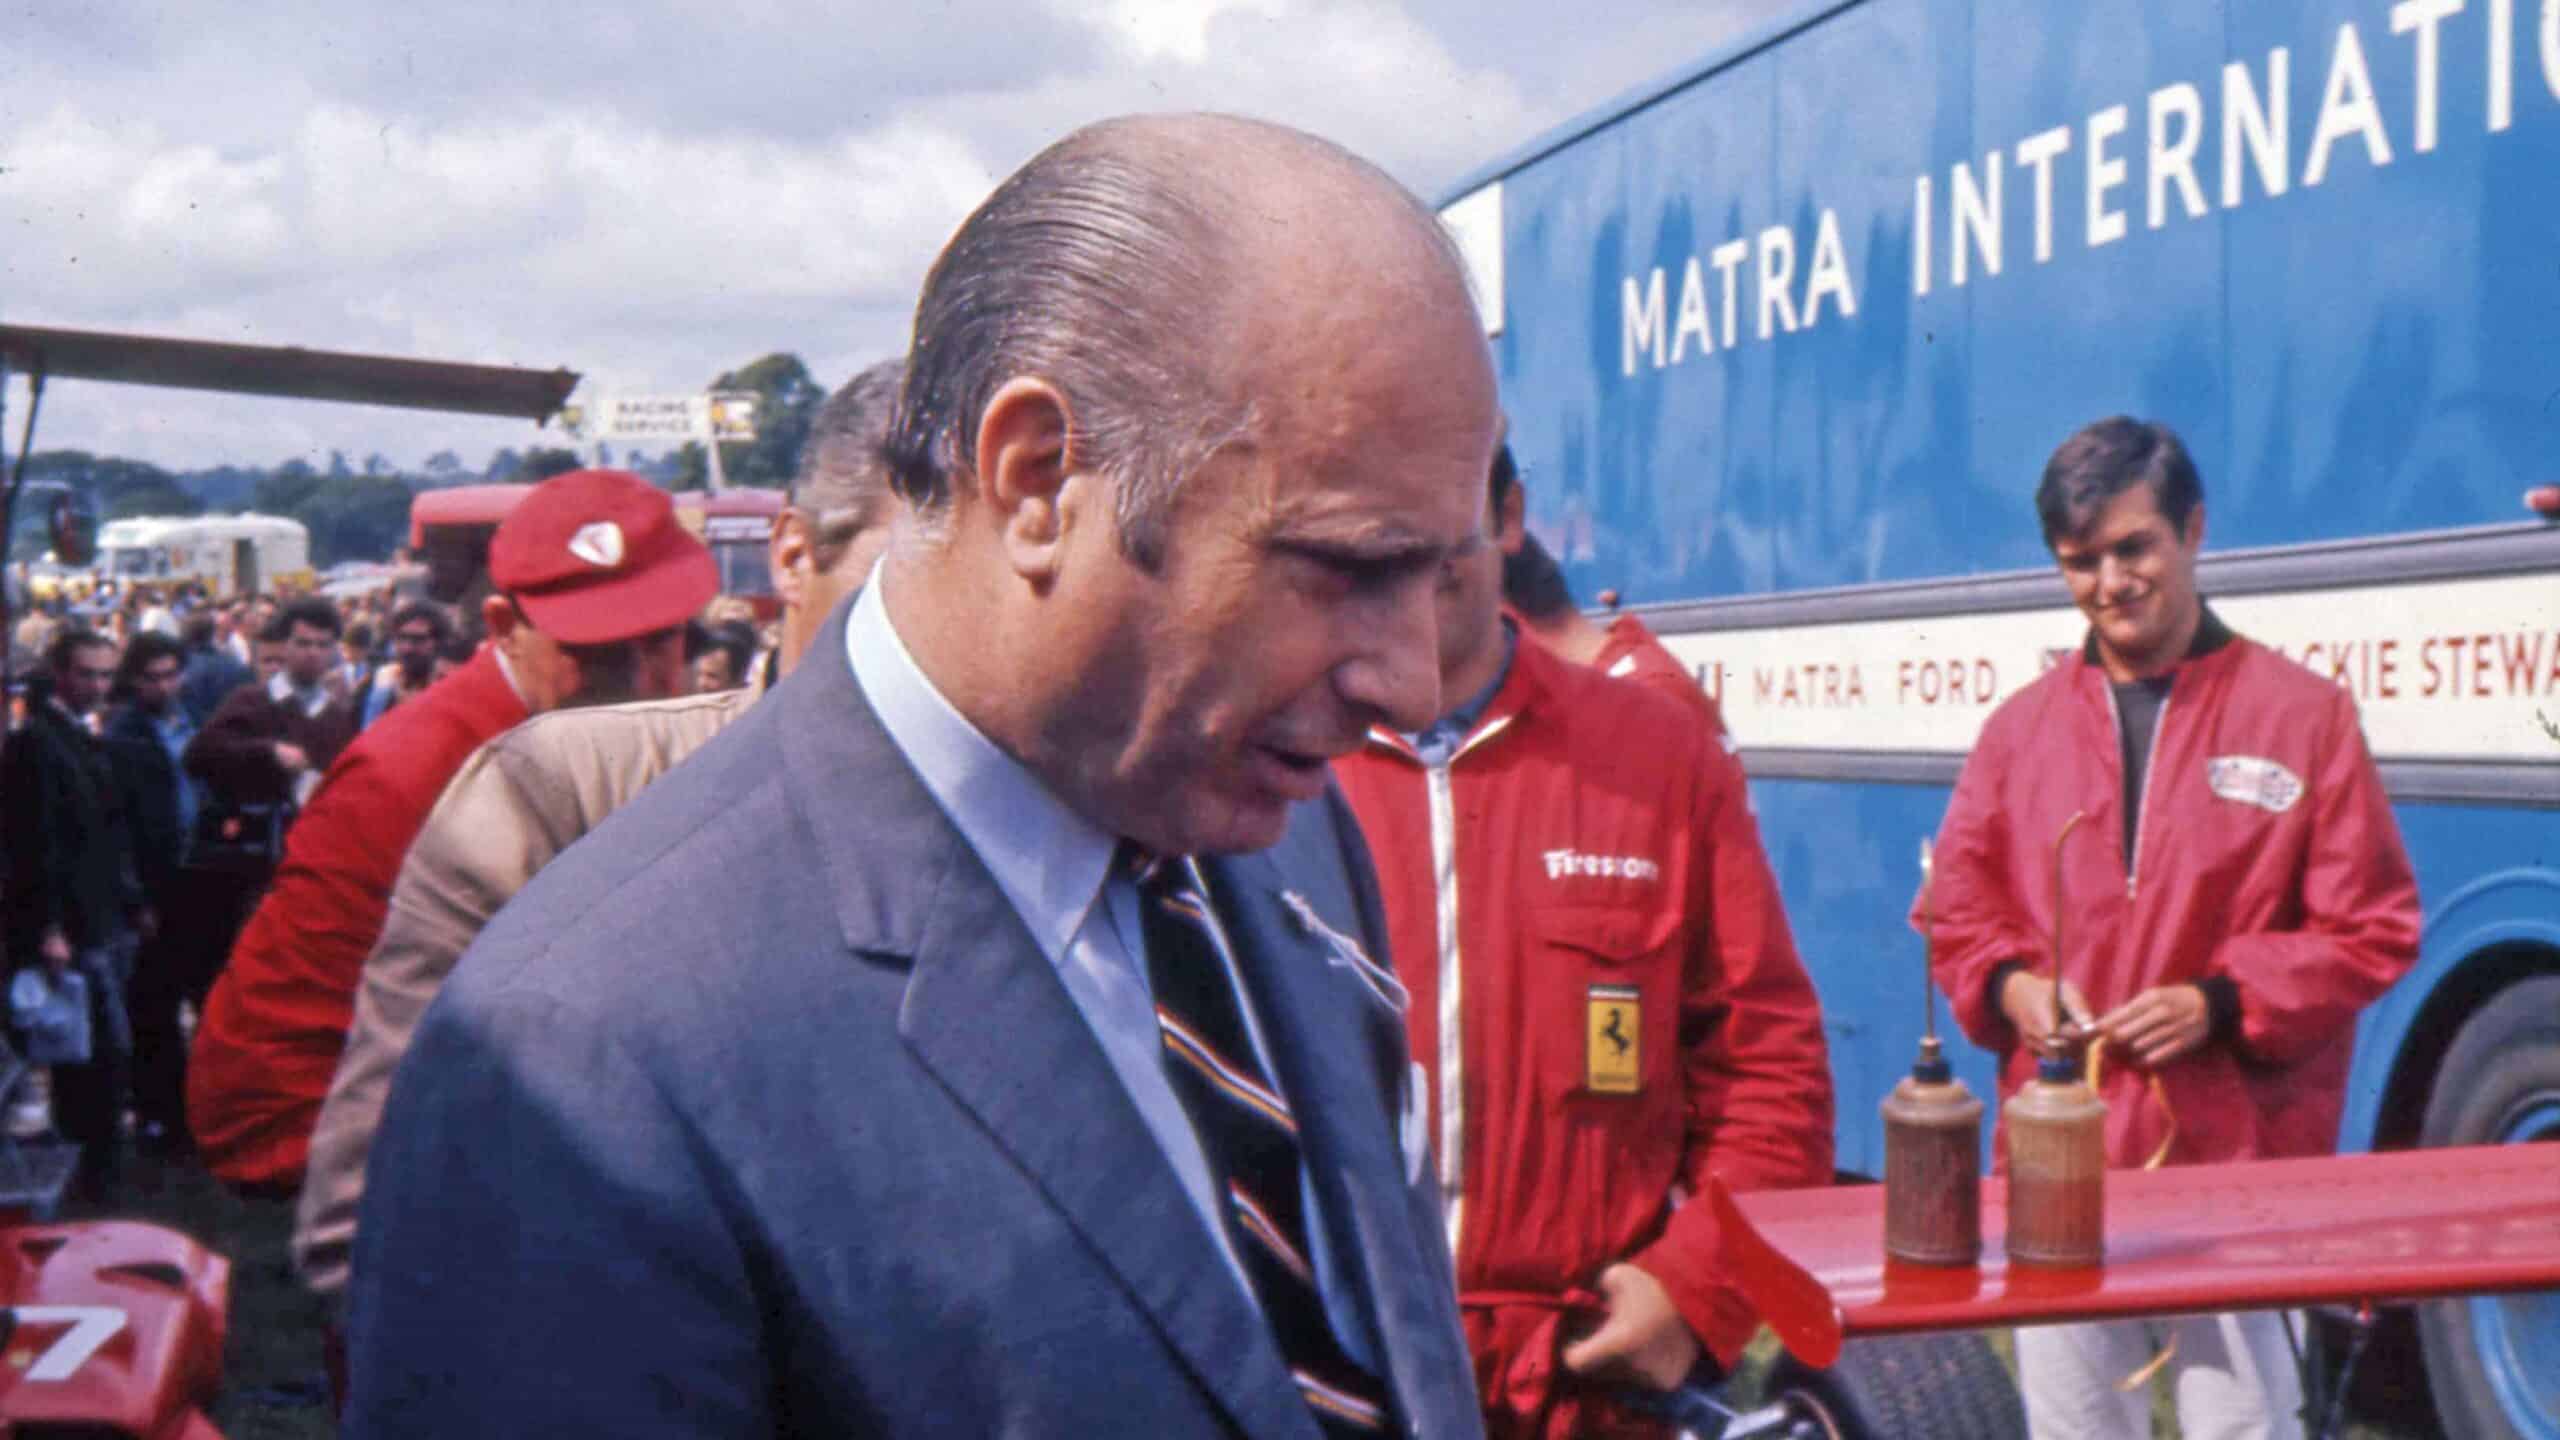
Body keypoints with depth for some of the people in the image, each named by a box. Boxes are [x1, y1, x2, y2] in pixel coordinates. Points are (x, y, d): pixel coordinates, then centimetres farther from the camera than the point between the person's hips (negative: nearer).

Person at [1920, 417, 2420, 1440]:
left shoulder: (2301, 713, 1)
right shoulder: (2022, 726, 10)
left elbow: (2373, 930, 0)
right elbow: (1957, 907, 15)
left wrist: (2221, 1004, -12)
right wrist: (2009, 985, -6)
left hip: (2237, 1150, -3)